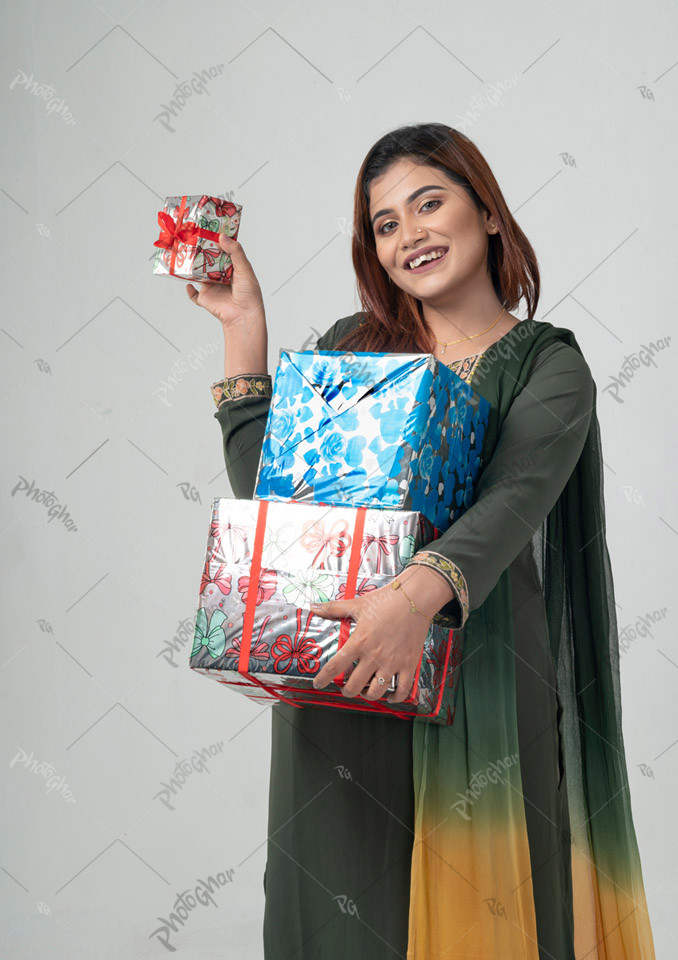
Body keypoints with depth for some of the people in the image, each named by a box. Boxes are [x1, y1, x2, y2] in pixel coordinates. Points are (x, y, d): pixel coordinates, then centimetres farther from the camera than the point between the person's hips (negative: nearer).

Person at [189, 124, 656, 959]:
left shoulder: (549, 367, 0)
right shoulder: (349, 346, 10)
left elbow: (512, 502, -18)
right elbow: (262, 484, 4)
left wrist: (417, 595, -37)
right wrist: (244, 325, 3)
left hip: (473, 683, -2)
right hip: (331, 681, 3)